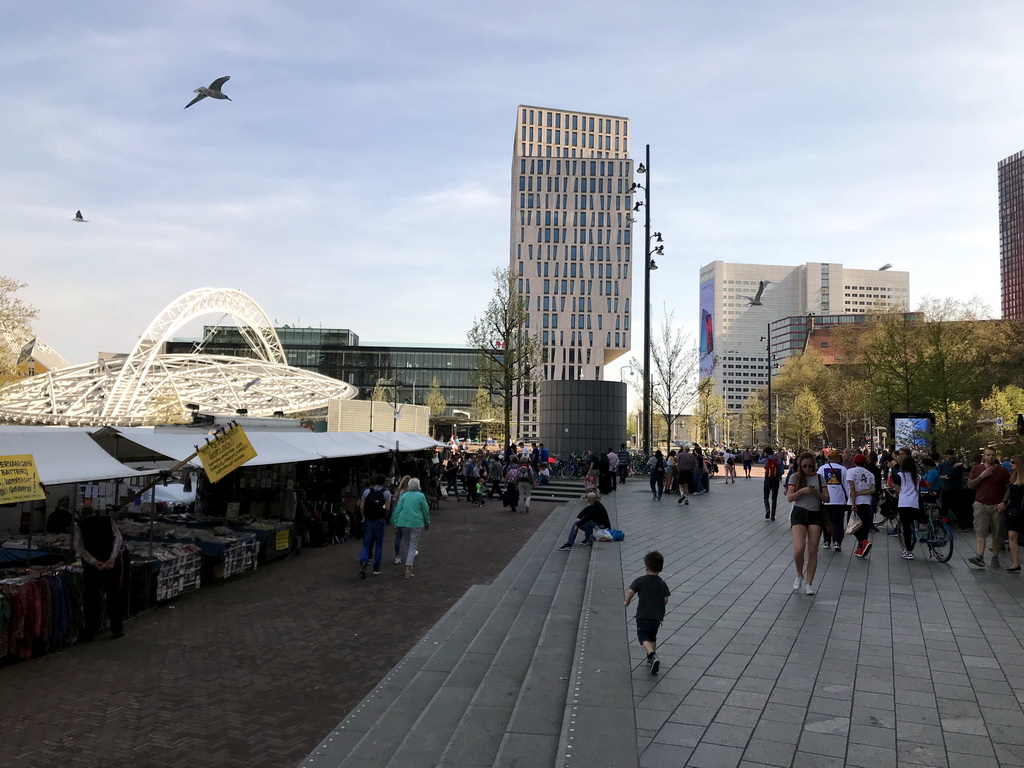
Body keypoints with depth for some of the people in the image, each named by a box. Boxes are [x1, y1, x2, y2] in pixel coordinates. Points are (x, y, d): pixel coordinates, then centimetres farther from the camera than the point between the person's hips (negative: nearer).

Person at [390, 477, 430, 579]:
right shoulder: (421, 496, -3)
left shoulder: (404, 495, 7)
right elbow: (425, 511, 2)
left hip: (404, 523, 4)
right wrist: (427, 524, 15)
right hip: (416, 523, -4)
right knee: (413, 546, -2)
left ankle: (409, 565, 29)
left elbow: (398, 509, 5)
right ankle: (408, 569, -14)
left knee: (407, 545, 19)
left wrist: (396, 524, 11)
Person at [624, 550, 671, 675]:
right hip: (657, 616, 4)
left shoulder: (641, 581, -6)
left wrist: (627, 602, 1)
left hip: (643, 615, -4)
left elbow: (630, 591, -17)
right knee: (652, 638, 21)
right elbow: (665, 600, -1)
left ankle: (653, 656, -27)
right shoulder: (662, 584, 2)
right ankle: (651, 660, 27)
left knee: (644, 638, -3)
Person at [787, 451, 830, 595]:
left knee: (812, 551, 1)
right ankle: (799, 575, 12)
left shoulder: (819, 478, 6)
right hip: (799, 514, -2)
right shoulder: (795, 477, 2)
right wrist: (801, 491, -20)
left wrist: (817, 493, -14)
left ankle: (809, 583, 10)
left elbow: (827, 498, 6)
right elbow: (790, 497, -3)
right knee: (799, 549, -15)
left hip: (815, 515, 2)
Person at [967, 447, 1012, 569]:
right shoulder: (977, 469, 7)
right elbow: (969, 485, 2)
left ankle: (995, 558, 16)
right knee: (980, 531, -11)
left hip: (997, 506, 0)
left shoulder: (1002, 470, 2)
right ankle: (979, 557, -20)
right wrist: (981, 477, -11)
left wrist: (1004, 502, -9)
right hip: (981, 505, 0)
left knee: (997, 533, 5)